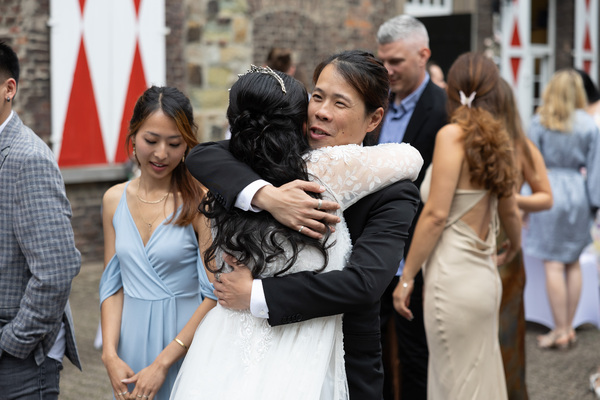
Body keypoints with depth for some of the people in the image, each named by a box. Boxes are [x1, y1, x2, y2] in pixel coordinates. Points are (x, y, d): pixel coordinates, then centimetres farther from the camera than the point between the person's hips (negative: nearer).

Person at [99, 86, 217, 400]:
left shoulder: (200, 200, -12)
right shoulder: (115, 200, 3)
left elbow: (214, 294, -14)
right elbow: (113, 285, 6)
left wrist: (162, 363, -15)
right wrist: (110, 355, -5)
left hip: (184, 340, -4)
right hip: (131, 339, 4)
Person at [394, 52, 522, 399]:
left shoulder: (453, 135, -12)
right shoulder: (496, 139, 7)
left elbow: (436, 214, -16)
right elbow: (509, 211, 19)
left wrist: (407, 277, -8)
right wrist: (515, 243, 41)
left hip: (454, 277, -7)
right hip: (485, 276, 7)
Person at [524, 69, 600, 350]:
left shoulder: (540, 122, -5)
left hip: (549, 192, -3)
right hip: (577, 193, 4)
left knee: (553, 264, -1)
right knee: (573, 263, 12)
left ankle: (560, 331, 1)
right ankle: (569, 327, 19)